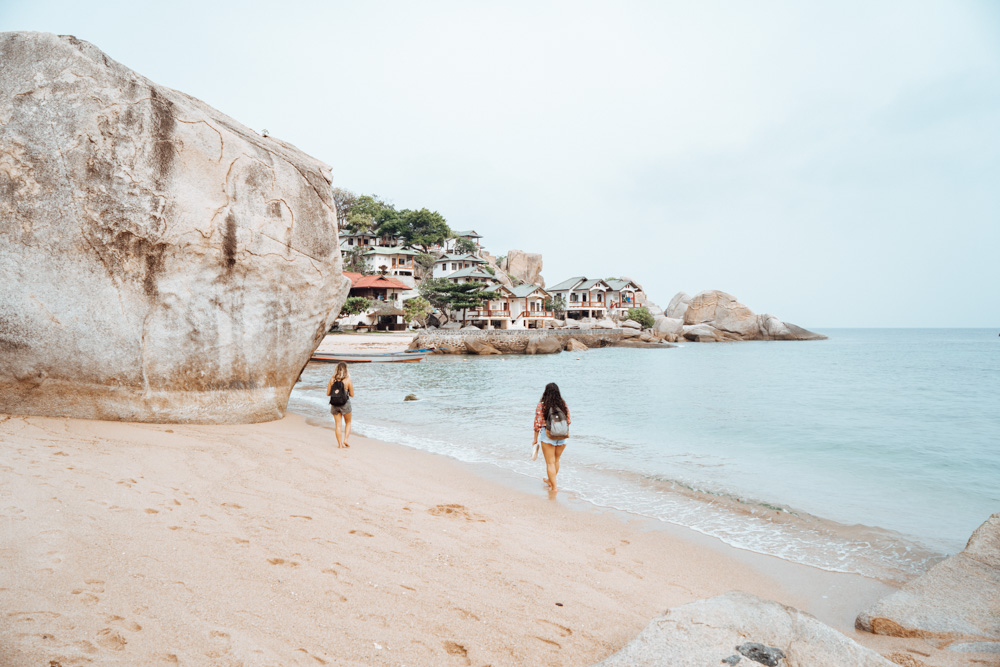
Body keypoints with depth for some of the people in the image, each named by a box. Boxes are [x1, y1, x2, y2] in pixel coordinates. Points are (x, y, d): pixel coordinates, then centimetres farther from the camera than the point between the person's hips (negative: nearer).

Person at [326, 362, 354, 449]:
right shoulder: (348, 380, -9)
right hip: (345, 404, -2)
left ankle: (340, 444, 10)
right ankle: (345, 439, 5)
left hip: (335, 404, 2)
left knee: (338, 425, 8)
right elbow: (352, 394, -4)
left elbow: (328, 393, 3)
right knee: (348, 423, 18)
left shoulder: (332, 380, -2)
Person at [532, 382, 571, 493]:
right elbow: (568, 420, 5)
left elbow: (538, 423, -9)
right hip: (562, 436, 4)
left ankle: (554, 487, 5)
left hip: (548, 435, -4)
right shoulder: (563, 404, -1)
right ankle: (550, 481, 39)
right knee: (556, 460, 21)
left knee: (550, 462, 5)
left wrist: (535, 439, 0)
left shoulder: (541, 405, -10)